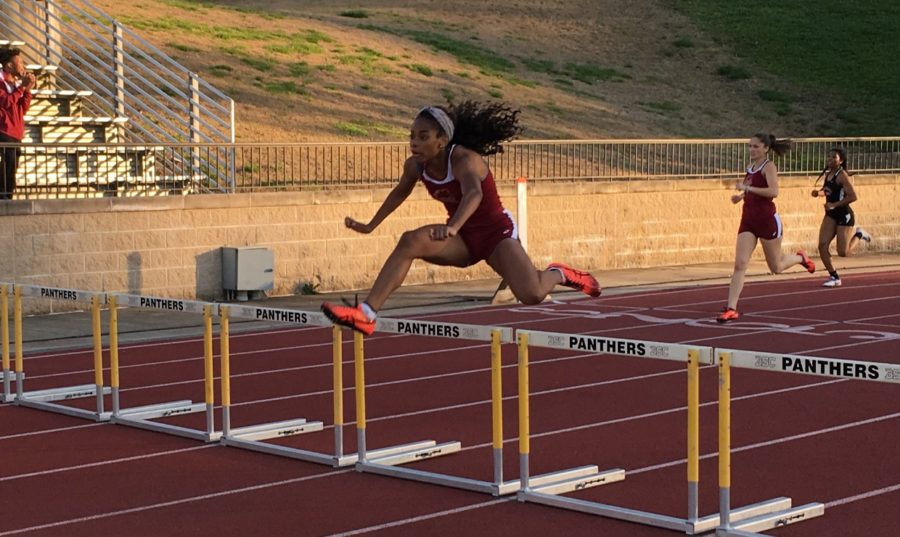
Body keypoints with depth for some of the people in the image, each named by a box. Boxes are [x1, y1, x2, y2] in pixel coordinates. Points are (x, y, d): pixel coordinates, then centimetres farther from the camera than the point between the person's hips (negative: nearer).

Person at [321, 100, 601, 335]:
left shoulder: (464, 159, -28)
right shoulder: (415, 166, -10)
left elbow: (473, 194, -50)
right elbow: (400, 192, 14)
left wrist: (453, 227, -67)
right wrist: (370, 226, 18)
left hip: (496, 232, -5)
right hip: (463, 240, 5)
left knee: (531, 296, -22)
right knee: (410, 241, -24)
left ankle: (558, 274, 16)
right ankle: (366, 315, -30)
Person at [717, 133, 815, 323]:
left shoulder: (768, 167, -10)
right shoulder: (751, 167, 11)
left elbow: (773, 191, -26)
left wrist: (747, 188, -26)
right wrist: (740, 196, 8)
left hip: (767, 220, -6)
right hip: (748, 220, 6)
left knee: (776, 268, 10)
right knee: (740, 264, -9)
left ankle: (800, 257, 42)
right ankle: (731, 309, -12)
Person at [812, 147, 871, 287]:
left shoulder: (842, 175, -17)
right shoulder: (828, 174, 6)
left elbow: (853, 196, -23)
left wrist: (834, 205, -25)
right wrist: (818, 192, 4)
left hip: (844, 215, -7)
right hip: (831, 215, 7)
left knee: (843, 252, -4)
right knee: (822, 246, -8)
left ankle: (858, 234, 25)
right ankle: (834, 277, 5)